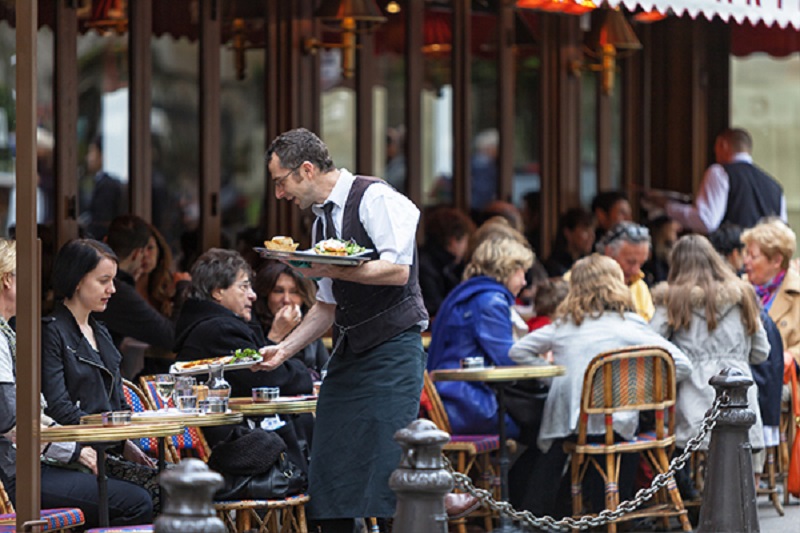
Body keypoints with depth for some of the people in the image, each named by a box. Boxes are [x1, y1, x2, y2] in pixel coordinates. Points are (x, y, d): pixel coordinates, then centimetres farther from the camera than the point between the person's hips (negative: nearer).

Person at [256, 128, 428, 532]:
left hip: (392, 349, -8)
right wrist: (285, 348, 14)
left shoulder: (375, 198, -10)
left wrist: (329, 269, -24)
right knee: (329, 467, 3)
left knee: (386, 465, -14)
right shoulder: (322, 219, 16)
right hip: (348, 351, 8)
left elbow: (397, 270, -21)